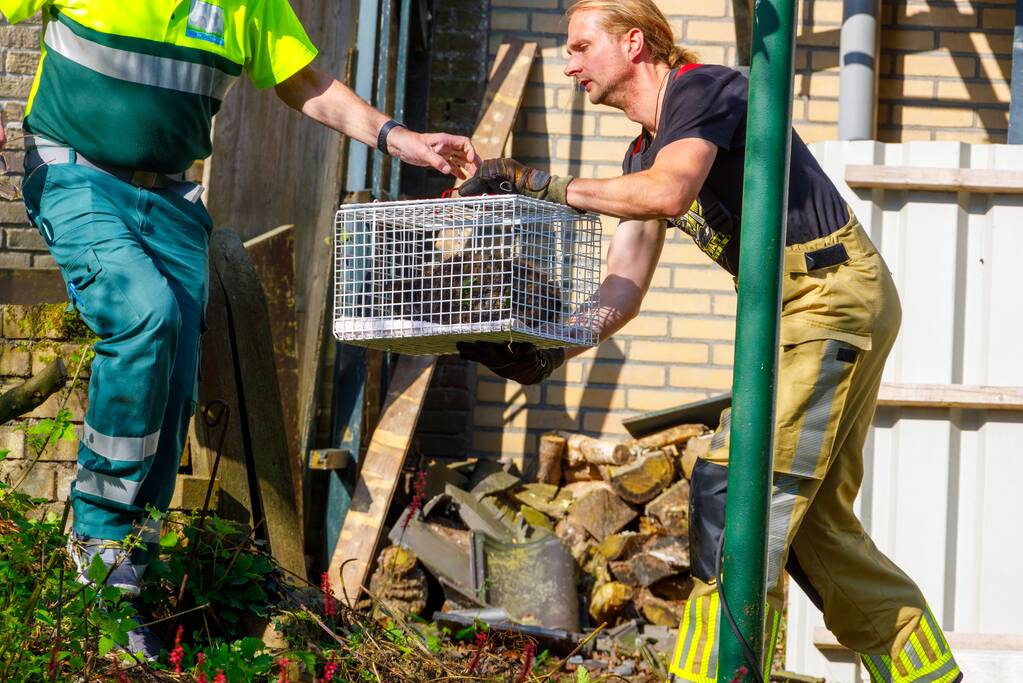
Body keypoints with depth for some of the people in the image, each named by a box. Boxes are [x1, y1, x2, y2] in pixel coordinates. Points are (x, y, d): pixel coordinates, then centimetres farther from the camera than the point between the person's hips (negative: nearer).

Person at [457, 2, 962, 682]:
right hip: (796, 310, 10)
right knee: (816, 523, 12)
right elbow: (623, 291, 8)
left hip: (833, 291, -10)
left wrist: (547, 185, -28)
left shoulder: (702, 89, -13)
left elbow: (668, 192, -34)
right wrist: (550, 350, -7)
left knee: (736, 487, -15)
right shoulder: (643, 153, 15)